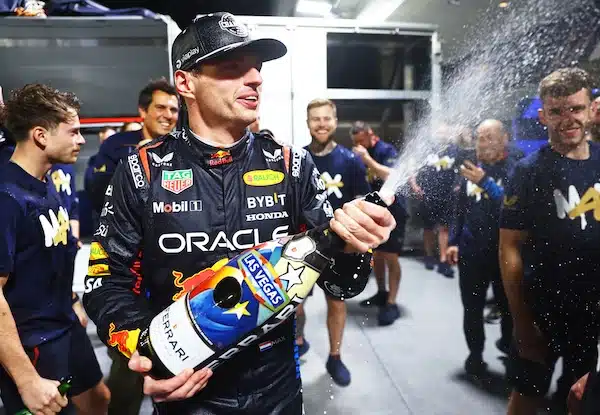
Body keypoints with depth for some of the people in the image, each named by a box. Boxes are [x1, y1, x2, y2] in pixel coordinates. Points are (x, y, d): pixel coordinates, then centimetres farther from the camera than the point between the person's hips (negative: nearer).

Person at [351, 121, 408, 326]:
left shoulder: (387, 150, -12)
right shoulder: (360, 154, 7)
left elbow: (391, 176, -28)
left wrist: (367, 158, -28)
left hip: (392, 211, -7)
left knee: (391, 257, -5)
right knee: (376, 255, 14)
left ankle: (391, 303, 0)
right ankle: (381, 293, 28)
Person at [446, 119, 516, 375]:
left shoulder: (515, 169, -8)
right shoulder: (470, 167, 5)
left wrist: (484, 181, -28)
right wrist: (453, 241, 7)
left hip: (503, 251, -2)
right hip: (471, 250, 3)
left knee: (508, 306, 16)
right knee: (472, 307, 9)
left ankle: (510, 346, 41)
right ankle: (475, 354, 27)